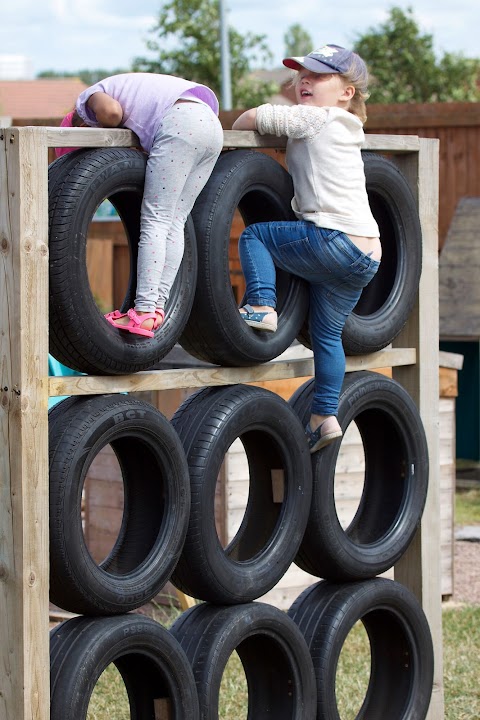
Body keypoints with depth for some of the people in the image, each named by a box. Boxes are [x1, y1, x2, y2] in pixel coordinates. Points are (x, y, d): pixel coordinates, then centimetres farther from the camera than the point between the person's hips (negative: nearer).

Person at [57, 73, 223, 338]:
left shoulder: (87, 99, 14)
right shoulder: (129, 89, 38)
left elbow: (111, 111, -9)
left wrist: (107, 128, 12)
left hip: (182, 123, -9)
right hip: (212, 124, 9)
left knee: (155, 220, -9)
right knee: (174, 222, 8)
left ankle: (144, 313, -15)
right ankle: (158, 307, 3)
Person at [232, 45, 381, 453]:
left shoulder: (316, 118, -1)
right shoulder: (345, 128, 24)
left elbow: (254, 118, -2)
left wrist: (230, 133, 16)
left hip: (335, 242, -9)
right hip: (366, 257, 9)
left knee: (255, 235, 7)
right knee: (328, 334, 16)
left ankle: (261, 308, -6)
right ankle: (325, 417, 15)